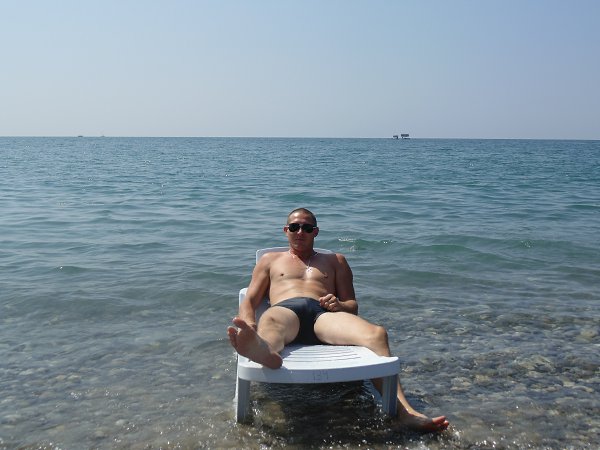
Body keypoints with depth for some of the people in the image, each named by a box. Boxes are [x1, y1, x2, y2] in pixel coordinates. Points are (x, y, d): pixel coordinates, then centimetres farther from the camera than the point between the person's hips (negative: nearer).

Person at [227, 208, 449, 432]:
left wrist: (339, 305, -2)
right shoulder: (270, 260, 34)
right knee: (270, 321, -42)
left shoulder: (335, 261, 35)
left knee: (377, 333, -32)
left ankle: (405, 412, -49)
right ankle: (264, 350, -80)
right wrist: (249, 326, -3)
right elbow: (249, 301, 22)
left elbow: (353, 306, 26)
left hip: (323, 314, 1)